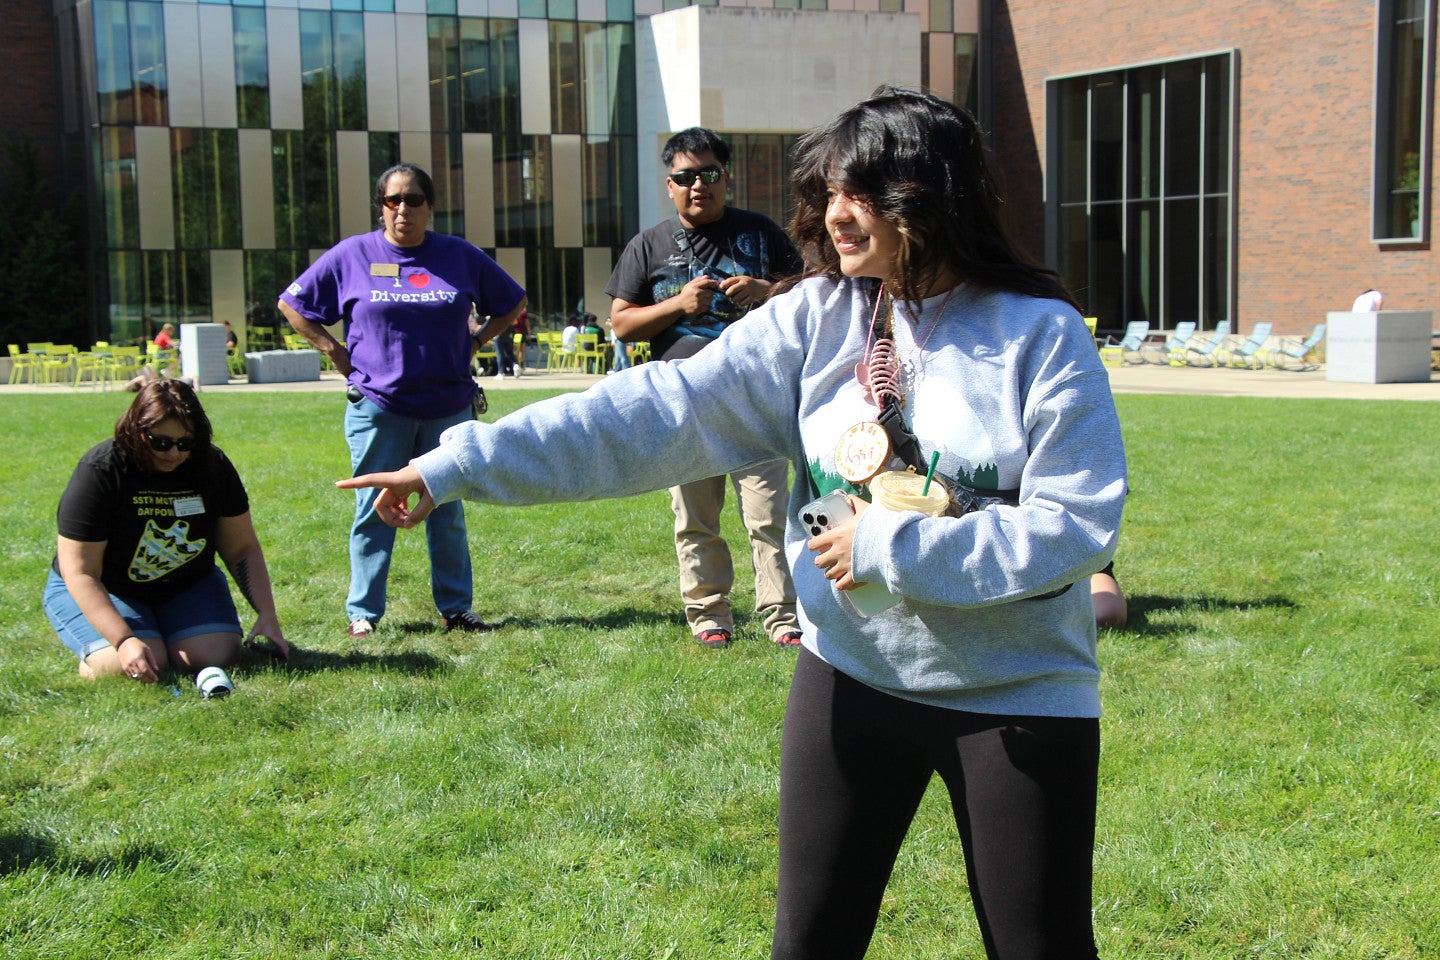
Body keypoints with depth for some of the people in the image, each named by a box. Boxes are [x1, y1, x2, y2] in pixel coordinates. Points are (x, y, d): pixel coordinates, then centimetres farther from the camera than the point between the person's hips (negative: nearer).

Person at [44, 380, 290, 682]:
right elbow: (80, 573, -26)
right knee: (129, 667, -29)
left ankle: (166, 634, 12)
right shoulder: (100, 470, -24)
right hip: (99, 592, -4)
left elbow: (243, 549, -2)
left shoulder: (212, 466, -10)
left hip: (188, 587, 4)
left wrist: (267, 613, -15)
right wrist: (124, 640, -36)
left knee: (216, 655, -21)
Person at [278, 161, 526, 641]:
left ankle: (456, 607, 17)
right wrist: (334, 350, 2)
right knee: (375, 510, 2)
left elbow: (512, 303, 18)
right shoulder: (351, 255, 2)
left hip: (448, 406, 2)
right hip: (377, 407, -1)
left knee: (448, 511, 8)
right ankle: (363, 613, 9)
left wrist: (476, 340, 6)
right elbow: (291, 304, 10)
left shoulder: (461, 255, 6)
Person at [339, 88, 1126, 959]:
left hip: (1019, 693, -3)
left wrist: (892, 547, -19)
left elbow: (1079, 526, -16)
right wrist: (459, 466, -18)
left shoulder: (1041, 334, -12)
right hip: (851, 676, 3)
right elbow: (658, 411, -11)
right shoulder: (816, 319, -4)